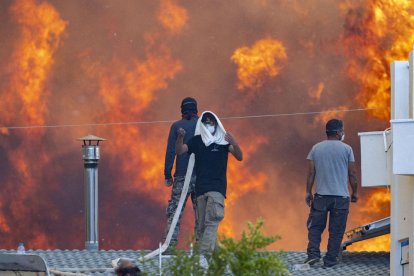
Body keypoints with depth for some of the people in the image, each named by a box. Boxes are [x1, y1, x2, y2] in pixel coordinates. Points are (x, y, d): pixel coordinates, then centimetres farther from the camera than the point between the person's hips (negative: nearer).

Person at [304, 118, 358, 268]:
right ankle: (330, 259, 5)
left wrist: (308, 192, 9)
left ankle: (313, 254, -5)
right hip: (341, 195, -1)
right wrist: (354, 192, 11)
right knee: (336, 230, 5)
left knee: (315, 227, 10)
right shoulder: (346, 149, -2)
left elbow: (311, 173, 2)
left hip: (321, 195, 1)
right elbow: (352, 174, 0)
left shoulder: (316, 148, 3)